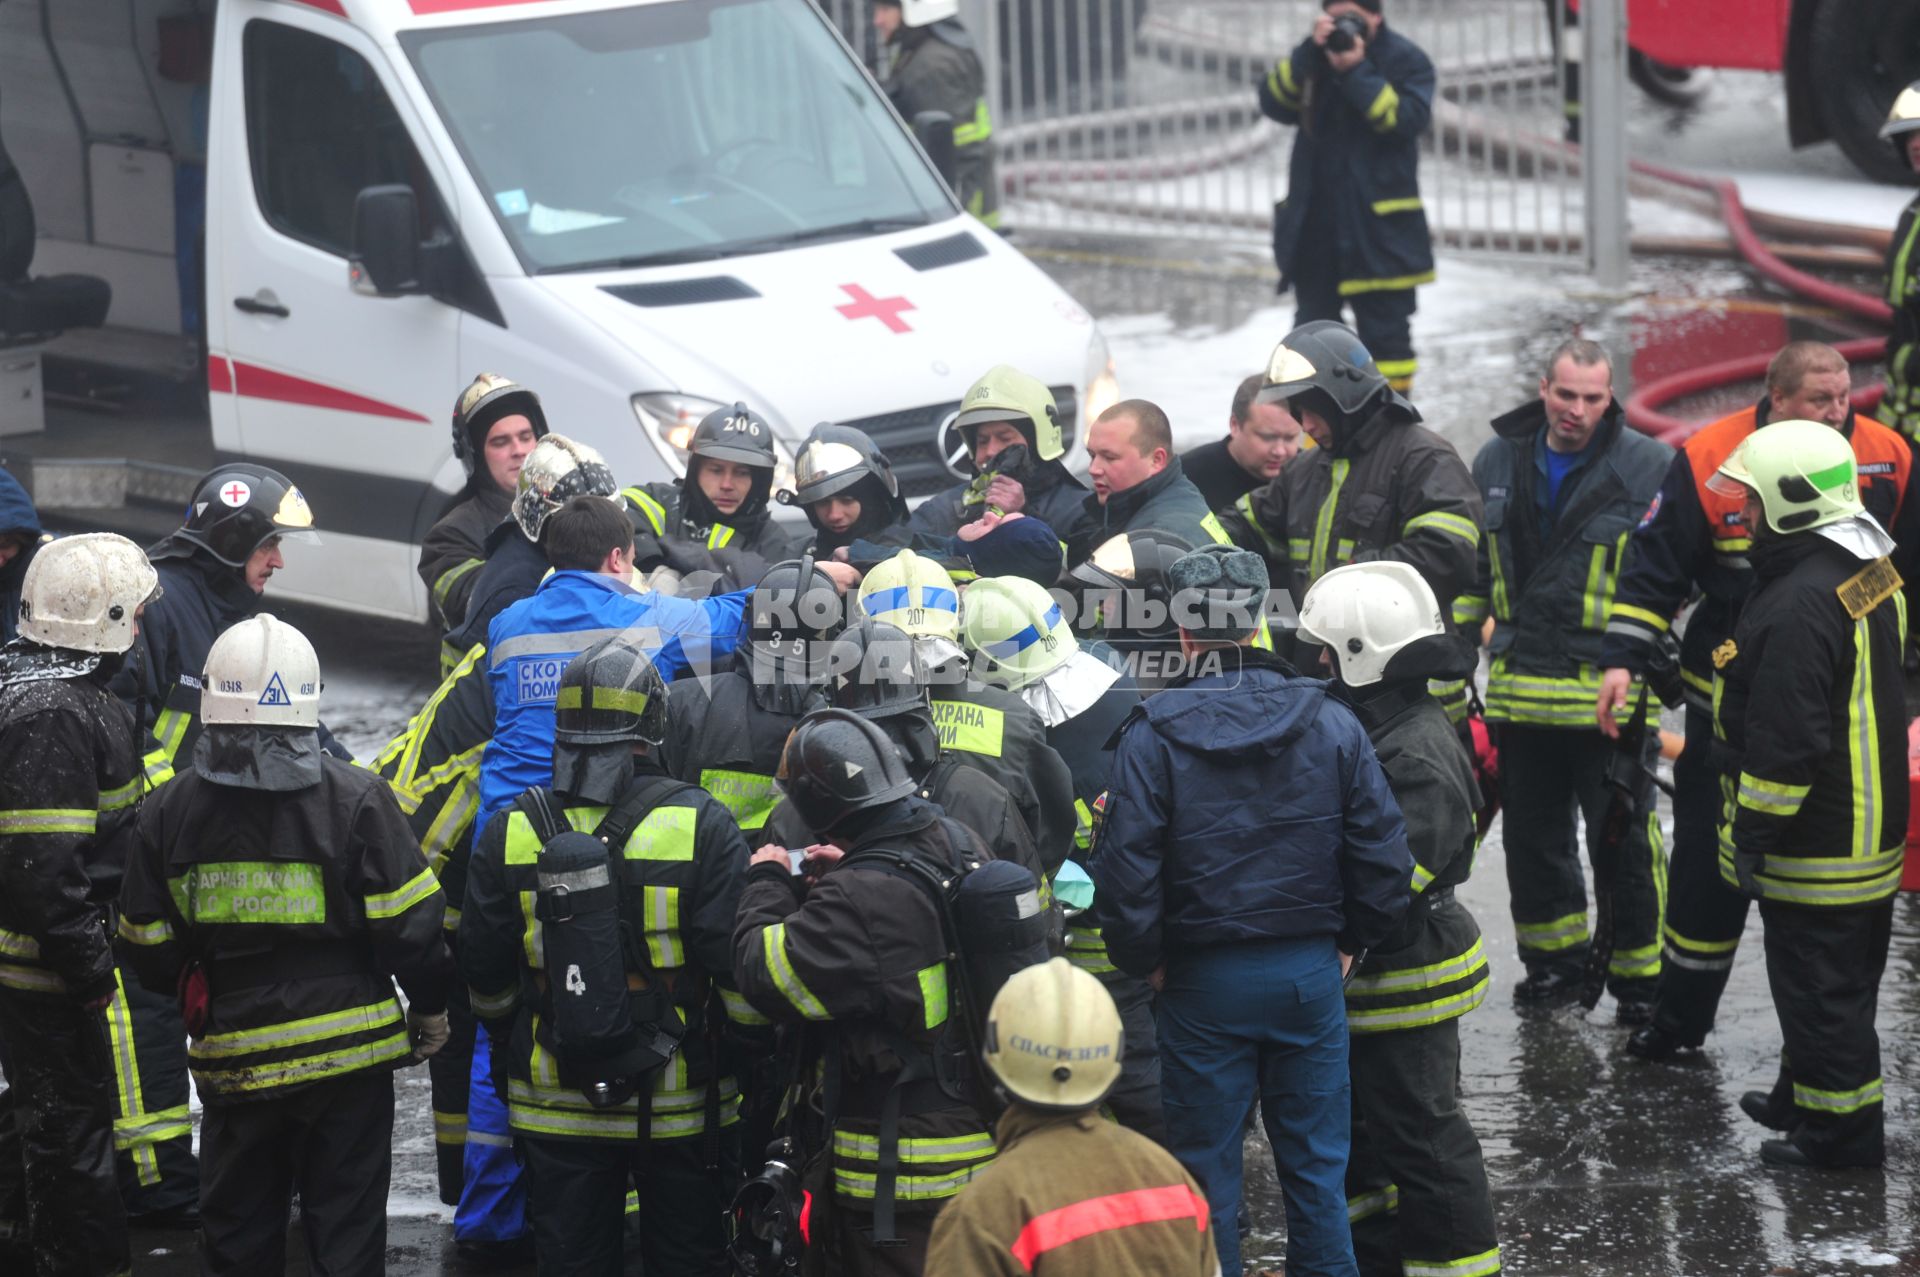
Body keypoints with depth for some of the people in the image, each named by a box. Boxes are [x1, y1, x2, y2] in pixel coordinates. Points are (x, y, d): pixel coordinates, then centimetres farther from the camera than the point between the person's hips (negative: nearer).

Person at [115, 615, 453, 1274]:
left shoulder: (170, 810, -3)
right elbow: (409, 924, -11)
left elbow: (147, 948, 3)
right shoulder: (356, 799, -11)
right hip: (348, 1048, -2)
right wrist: (430, 1007, 6)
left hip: (232, 1063, 2)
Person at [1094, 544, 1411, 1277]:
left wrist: (1145, 962, 3)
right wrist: (1353, 941, 11)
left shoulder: (1152, 737, -10)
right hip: (1311, 970, 2)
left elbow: (1126, 871, -12)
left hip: (1204, 981, -2)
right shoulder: (1332, 725, -3)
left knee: (1206, 1168, 8)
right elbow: (1383, 852, -3)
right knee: (1316, 1164, 12)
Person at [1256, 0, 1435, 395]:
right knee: (1313, 322, 12)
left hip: (1380, 225, -5)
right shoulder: (1314, 57, 9)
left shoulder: (1405, 60, -3)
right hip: (1314, 222, 5)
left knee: (1384, 327, 0)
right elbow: (1274, 103, -5)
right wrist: (1309, 53, -16)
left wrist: (1356, 71, -22)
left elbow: (1407, 119, -18)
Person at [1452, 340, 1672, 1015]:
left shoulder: (1649, 467, -6)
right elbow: (1469, 565, 20)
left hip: (1610, 694, -4)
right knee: (1532, 837, 14)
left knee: (1624, 840, -1)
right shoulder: (1497, 463, 8)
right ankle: (1554, 960, 30)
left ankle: (1639, 977, 11)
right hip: (1521, 691, 4)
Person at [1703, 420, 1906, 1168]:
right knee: (1837, 980, 22)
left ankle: (1843, 1131, 6)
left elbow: (1786, 740, -26)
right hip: (1867, 826, 10)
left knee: (1819, 986, -1)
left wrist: (1754, 836, -17)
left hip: (1815, 845, -10)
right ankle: (1805, 1097, 36)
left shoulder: (1801, 604, -25)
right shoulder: (1868, 575, 8)